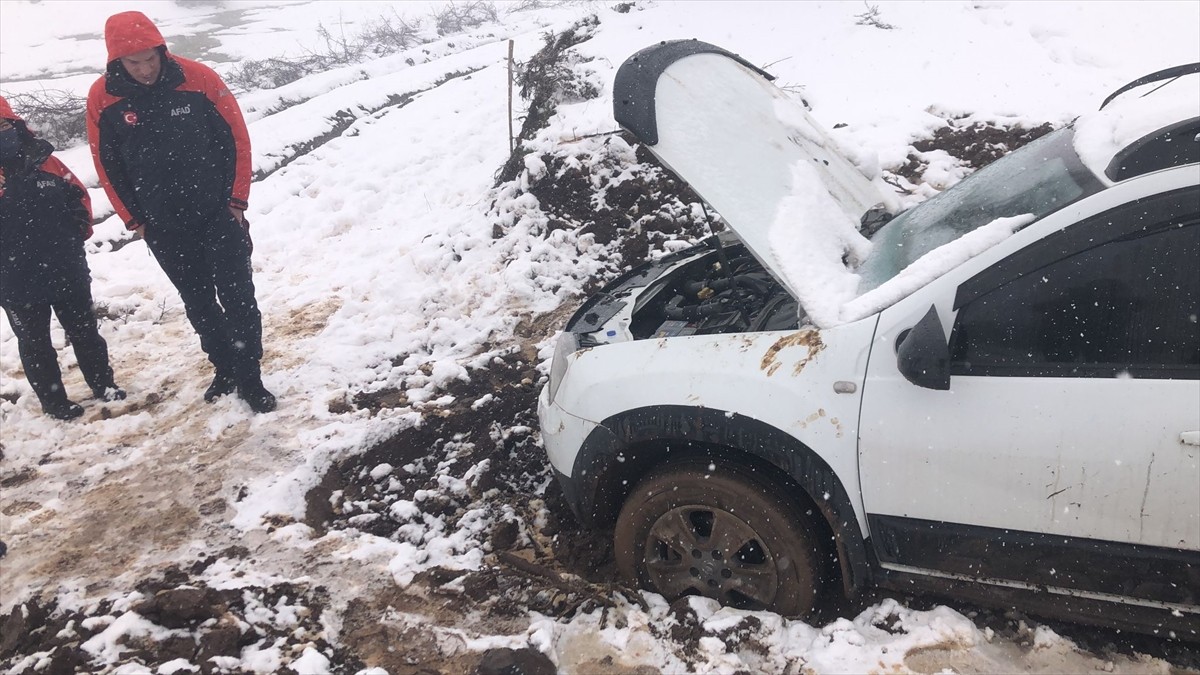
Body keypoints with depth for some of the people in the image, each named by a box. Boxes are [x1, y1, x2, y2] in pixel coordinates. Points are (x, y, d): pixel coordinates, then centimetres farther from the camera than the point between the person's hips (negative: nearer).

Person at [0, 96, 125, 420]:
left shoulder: (45, 162, -2)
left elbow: (78, 194, 10)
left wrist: (81, 230, 2)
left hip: (67, 271, 3)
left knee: (84, 331, 17)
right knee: (35, 344, 12)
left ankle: (102, 382, 34)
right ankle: (53, 400, 25)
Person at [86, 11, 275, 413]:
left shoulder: (198, 79, -13)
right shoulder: (102, 98, -8)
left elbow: (236, 139, -5)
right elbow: (107, 165, 2)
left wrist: (237, 200, -4)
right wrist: (135, 220, 4)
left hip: (219, 214, -2)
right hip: (163, 228, 2)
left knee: (237, 296, -1)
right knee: (197, 302, 14)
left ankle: (249, 377, 11)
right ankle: (224, 368, 31)